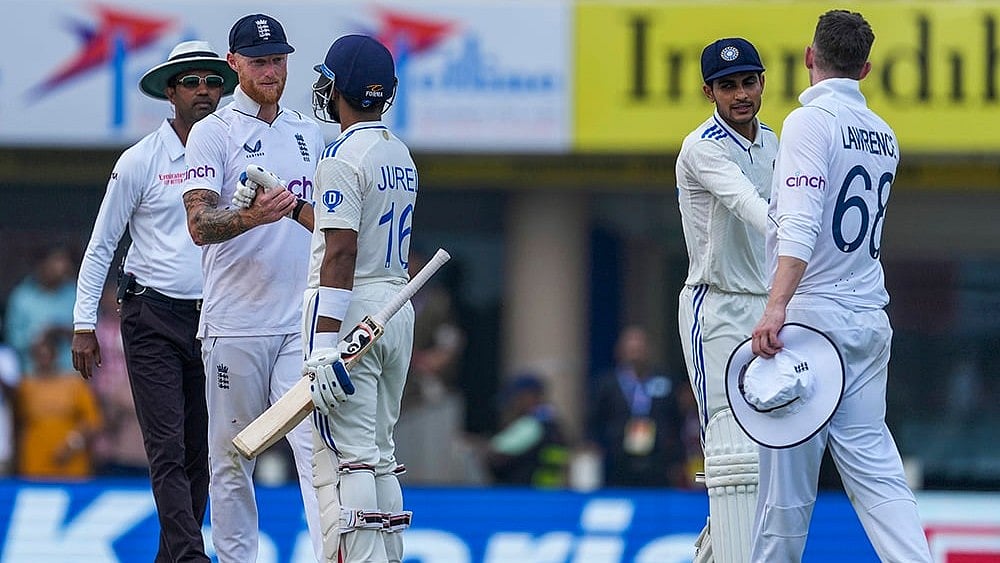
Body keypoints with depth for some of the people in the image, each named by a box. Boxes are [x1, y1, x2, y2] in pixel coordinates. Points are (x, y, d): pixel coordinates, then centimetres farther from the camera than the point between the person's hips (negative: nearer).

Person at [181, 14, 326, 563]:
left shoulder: (309, 133, 16)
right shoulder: (212, 134, 0)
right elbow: (199, 225, -13)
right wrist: (251, 216, -31)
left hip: (301, 322, 3)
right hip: (236, 325, -3)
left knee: (316, 446, -10)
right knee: (231, 459, 3)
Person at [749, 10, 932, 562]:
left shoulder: (811, 121, -8)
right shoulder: (883, 135, 14)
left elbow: (800, 225, -22)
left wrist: (776, 307, -31)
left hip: (813, 314, -7)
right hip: (870, 320, 7)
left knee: (788, 474, -2)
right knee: (874, 469, 2)